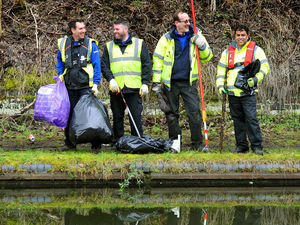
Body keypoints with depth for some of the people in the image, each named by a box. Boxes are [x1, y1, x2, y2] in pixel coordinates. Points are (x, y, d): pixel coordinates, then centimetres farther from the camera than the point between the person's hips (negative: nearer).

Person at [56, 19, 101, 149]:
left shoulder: (90, 44, 0)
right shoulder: (64, 44, 8)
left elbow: (97, 65, -1)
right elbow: (59, 61, 25)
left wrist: (95, 83, -8)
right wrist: (60, 75, 11)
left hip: (86, 86, -3)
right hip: (70, 86, 3)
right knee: (70, 113, 8)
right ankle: (69, 140, 20)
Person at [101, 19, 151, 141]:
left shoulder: (139, 44, 9)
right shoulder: (109, 46, 14)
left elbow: (146, 65, 7)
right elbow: (104, 66, 8)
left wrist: (145, 83, -3)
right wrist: (110, 79, -9)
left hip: (134, 88, -2)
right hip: (116, 89, 2)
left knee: (136, 116, -5)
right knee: (117, 117, 4)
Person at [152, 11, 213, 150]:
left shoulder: (195, 37, 6)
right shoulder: (166, 39, 2)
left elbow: (206, 58, 12)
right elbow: (157, 59, 5)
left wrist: (202, 46, -9)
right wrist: (156, 82, 0)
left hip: (189, 82, 0)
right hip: (170, 83, 0)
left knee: (194, 112, -9)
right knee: (171, 114, 6)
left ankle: (197, 143, -3)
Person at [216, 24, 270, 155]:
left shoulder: (255, 50, 6)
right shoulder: (228, 51, 16)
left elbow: (264, 66, 2)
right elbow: (221, 69, 21)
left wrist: (256, 79, -13)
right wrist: (220, 85, 7)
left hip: (248, 92, -4)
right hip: (232, 93, 4)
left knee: (251, 118, -11)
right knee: (237, 120, 7)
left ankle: (257, 145, -6)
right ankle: (241, 145, 14)